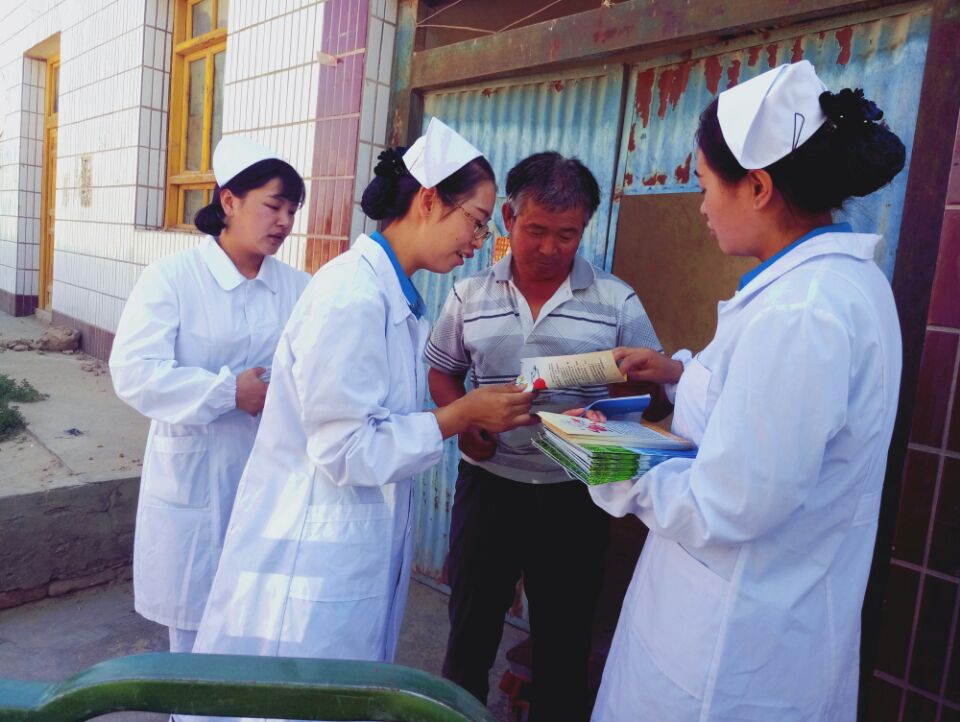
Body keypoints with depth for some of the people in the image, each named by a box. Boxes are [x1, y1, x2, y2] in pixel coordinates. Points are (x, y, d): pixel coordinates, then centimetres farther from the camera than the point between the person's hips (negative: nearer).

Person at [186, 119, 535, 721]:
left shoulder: (399, 297, 7)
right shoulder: (353, 295, -23)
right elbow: (347, 451, -23)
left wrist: (477, 412, 2)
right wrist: (463, 414, -19)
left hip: (362, 550, 9)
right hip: (314, 556, -9)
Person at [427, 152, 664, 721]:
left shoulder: (617, 301, -2)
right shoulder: (471, 296, 2)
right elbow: (443, 372, 11)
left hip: (573, 492, -1)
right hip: (489, 482, 1)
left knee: (564, 641, 15)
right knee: (471, 628, 16)